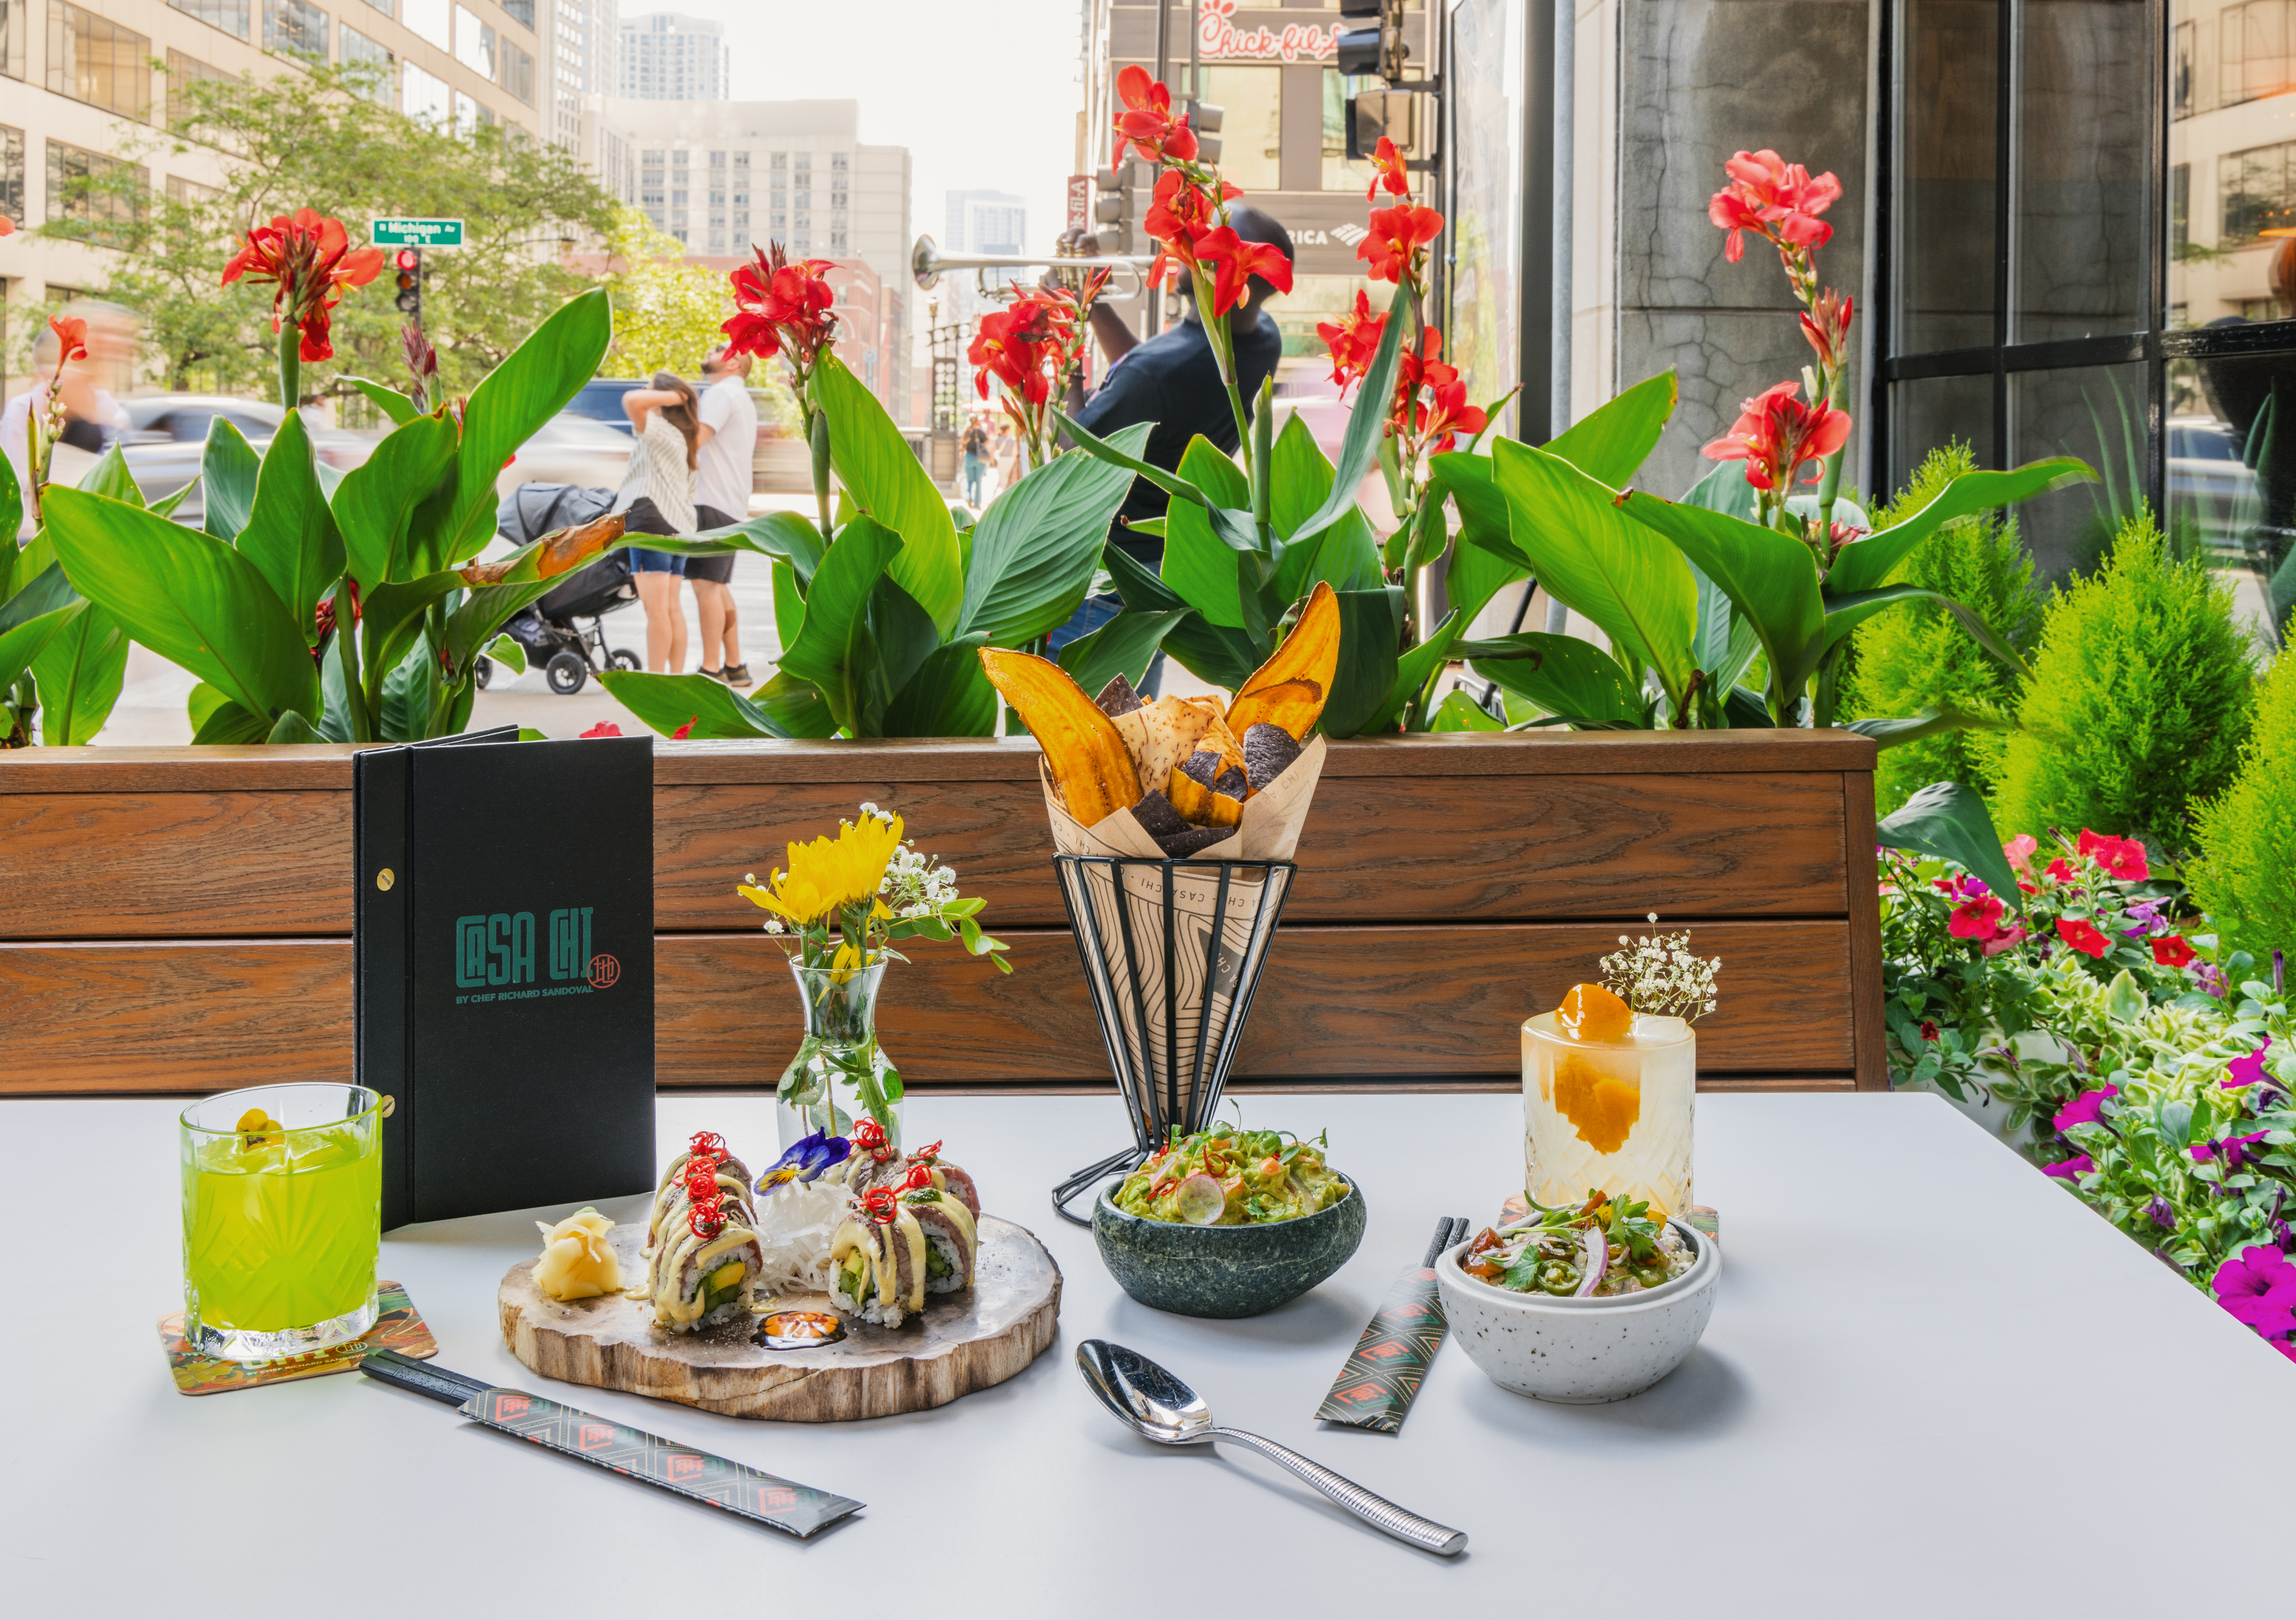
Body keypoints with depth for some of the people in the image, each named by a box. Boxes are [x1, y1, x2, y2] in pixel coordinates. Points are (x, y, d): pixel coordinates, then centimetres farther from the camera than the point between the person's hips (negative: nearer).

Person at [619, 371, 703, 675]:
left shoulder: (660, 430, -10)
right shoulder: (683, 438, 17)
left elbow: (631, 400, -26)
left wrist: (671, 397, -13)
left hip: (653, 523, -10)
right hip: (679, 527, 10)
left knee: (656, 608, -9)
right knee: (672, 608, 11)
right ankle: (676, 677, 11)